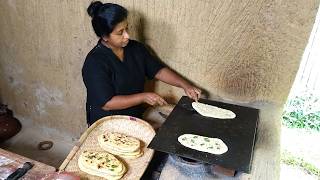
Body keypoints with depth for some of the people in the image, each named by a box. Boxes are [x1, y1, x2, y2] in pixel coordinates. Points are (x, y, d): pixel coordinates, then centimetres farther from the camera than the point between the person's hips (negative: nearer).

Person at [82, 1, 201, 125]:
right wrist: (143, 97, -24)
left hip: (135, 117, 5)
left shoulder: (136, 48, -1)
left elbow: (158, 70, 3)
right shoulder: (95, 63, -20)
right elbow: (106, 103, -22)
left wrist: (185, 85, -9)